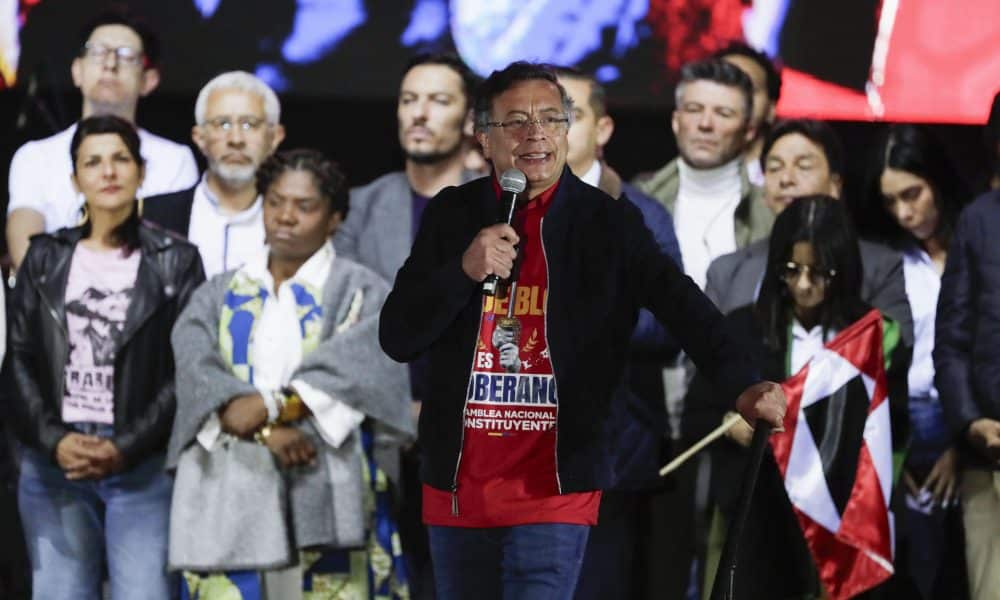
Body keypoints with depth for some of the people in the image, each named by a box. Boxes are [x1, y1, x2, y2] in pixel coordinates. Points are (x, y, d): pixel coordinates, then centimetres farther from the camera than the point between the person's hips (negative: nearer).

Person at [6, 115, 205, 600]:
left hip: (144, 468, -2)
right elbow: (19, 358, 7)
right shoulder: (46, 258, 14)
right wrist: (53, 440, -8)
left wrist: (127, 448, -12)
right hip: (54, 467, 2)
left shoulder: (175, 262, 6)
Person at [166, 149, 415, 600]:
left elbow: (354, 361, -10)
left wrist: (269, 405, -22)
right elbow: (198, 373, -2)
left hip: (328, 501, -2)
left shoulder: (360, 292, 9)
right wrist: (266, 430, -19)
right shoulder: (217, 297, 16)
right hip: (229, 498, 2)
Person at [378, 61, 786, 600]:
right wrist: (463, 272, -16)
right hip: (457, 489, 4)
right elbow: (396, 338, 1)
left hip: (555, 496, -4)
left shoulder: (609, 224, -3)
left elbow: (681, 304, -16)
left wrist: (741, 383, -34)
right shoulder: (451, 216, 4)